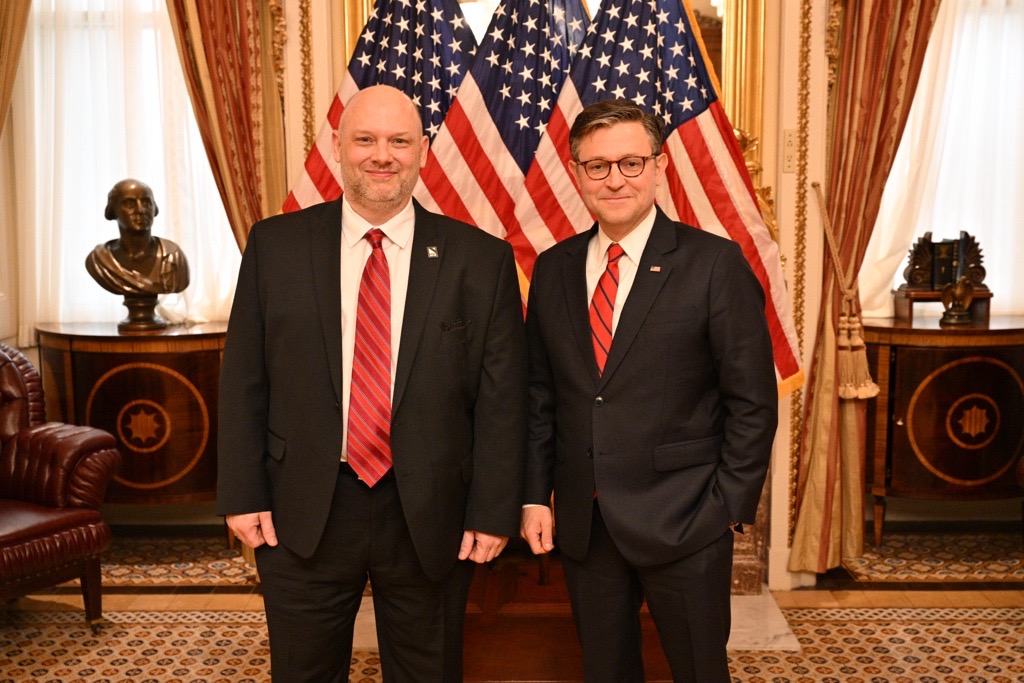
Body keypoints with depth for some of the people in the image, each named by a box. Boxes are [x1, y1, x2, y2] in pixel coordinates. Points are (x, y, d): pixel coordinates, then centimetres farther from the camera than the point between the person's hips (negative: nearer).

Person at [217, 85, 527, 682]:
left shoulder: (481, 259, -3)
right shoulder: (276, 245, 0)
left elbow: (502, 398, -3)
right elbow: (244, 381, 2)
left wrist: (494, 511, -5)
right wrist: (243, 494, -1)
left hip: (431, 517, 0)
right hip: (302, 517, 1)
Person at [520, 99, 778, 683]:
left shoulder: (716, 264, -8)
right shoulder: (553, 270, 6)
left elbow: (753, 401, -7)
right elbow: (540, 394, 9)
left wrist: (729, 507, -9)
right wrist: (536, 496, 3)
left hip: (684, 524, -4)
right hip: (581, 525, 4)